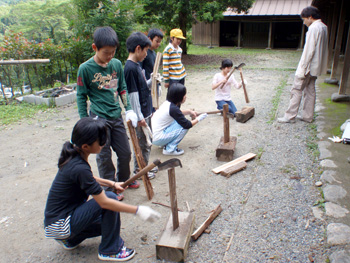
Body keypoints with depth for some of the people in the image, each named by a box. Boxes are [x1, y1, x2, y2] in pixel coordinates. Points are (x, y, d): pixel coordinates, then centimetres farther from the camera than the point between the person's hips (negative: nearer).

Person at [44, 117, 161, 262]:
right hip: (59, 224, -9)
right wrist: (138, 210, -25)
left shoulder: (73, 155, -3)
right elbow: (104, 202, -29)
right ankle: (110, 251, -7)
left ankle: (71, 238, 19)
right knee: (110, 197, -22)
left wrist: (111, 183, 6)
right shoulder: (79, 168, -30)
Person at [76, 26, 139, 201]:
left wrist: (128, 110, 6)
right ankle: (110, 189, 25)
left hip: (117, 117, 5)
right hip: (99, 119, -4)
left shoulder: (117, 64, 3)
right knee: (104, 157, 6)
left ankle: (124, 180, 39)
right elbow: (81, 96, -4)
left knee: (125, 153, 14)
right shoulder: (85, 68, -10)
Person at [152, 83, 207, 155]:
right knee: (183, 126, -11)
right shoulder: (173, 108, -22)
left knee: (179, 120, 14)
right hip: (157, 139, -9)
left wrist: (190, 112, 16)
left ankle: (165, 144, 17)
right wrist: (198, 119, 2)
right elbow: (187, 125, -14)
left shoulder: (167, 103, 3)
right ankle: (169, 149, -5)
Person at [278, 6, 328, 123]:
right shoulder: (323, 27, 13)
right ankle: (307, 116, 21)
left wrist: (302, 69, -18)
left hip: (309, 65, -9)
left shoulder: (313, 28, -16)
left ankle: (290, 116, -1)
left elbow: (309, 50, -21)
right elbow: (322, 49, 17)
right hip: (316, 66, 9)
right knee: (310, 90, 13)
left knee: (297, 90, -4)